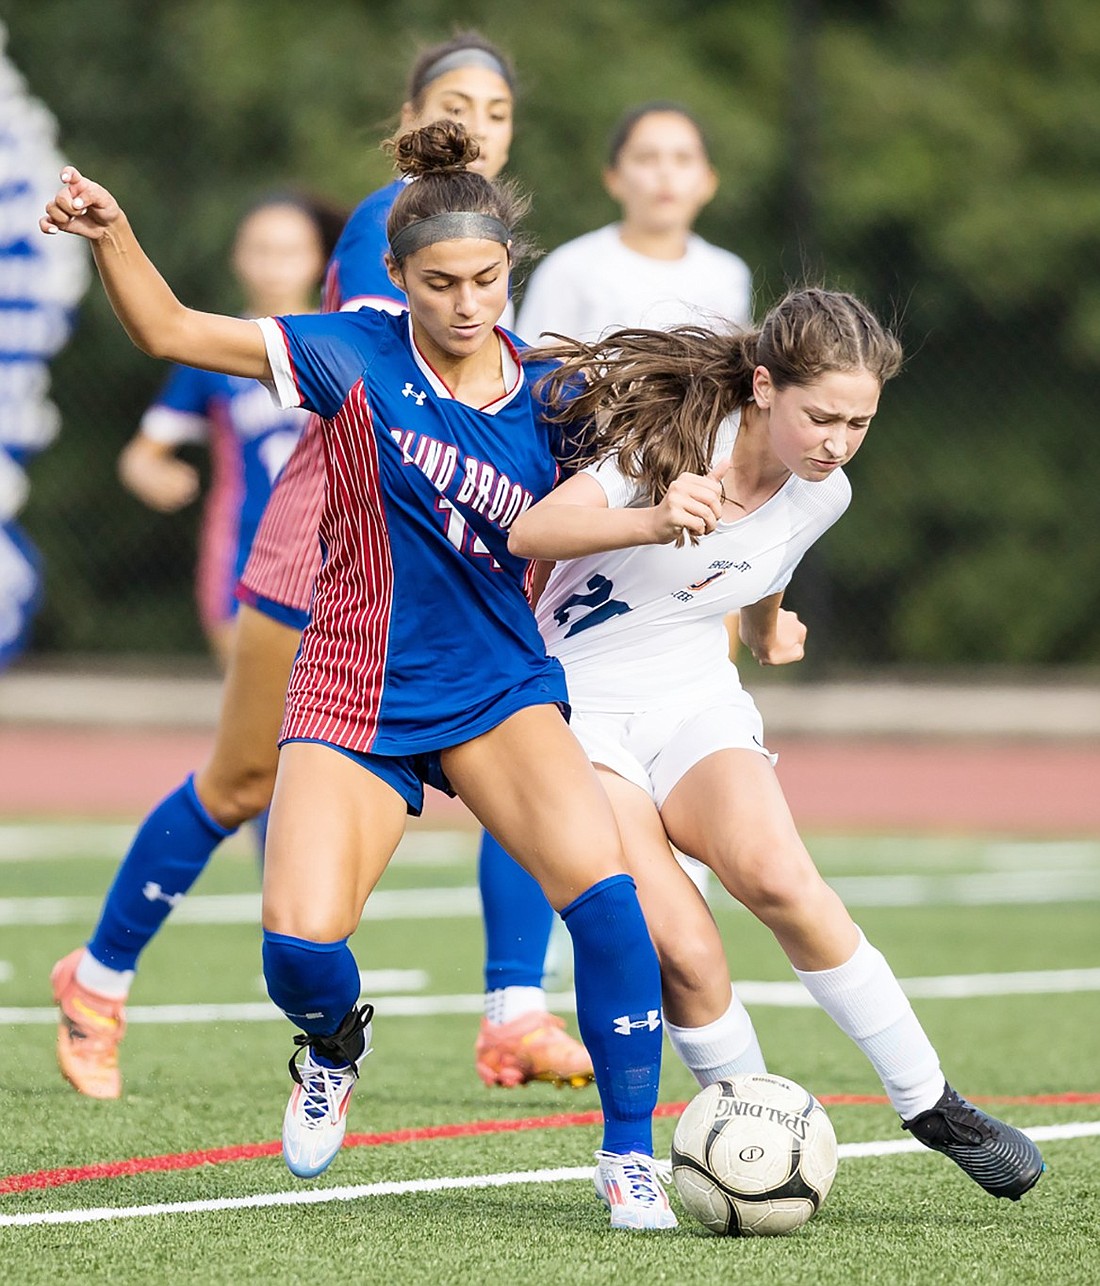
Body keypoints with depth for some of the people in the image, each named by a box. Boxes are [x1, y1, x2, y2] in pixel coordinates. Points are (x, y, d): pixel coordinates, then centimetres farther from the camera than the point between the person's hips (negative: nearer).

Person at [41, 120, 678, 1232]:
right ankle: (331, 1047, 23)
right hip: (353, 696, -1)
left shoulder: (546, 399, -2)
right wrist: (111, 235, -22)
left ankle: (630, 1153, -9)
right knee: (300, 946, -17)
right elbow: (169, 330, -5)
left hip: (499, 689, 1)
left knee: (602, 887, -24)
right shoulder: (356, 356, -8)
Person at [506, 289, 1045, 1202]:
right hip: (575, 712, -3)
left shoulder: (823, 495, 1)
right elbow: (531, 533, -29)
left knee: (777, 876, -27)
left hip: (697, 707, 4)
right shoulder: (677, 434, -17)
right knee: (684, 953, -24)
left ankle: (931, 1107, -17)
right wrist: (654, 522, -43)